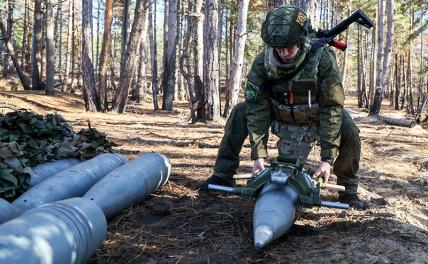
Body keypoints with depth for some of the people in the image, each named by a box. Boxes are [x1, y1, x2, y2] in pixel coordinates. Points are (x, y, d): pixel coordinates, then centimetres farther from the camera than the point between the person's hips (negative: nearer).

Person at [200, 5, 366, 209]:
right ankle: (223, 175, -4)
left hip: (315, 119, -2)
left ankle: (348, 190, -5)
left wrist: (328, 158, -33)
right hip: (280, 117, 2)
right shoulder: (262, 63, -24)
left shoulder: (322, 59, -30)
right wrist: (258, 154, -28)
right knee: (240, 113, -16)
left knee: (348, 130, -28)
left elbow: (332, 107, -29)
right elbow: (257, 108, -22)